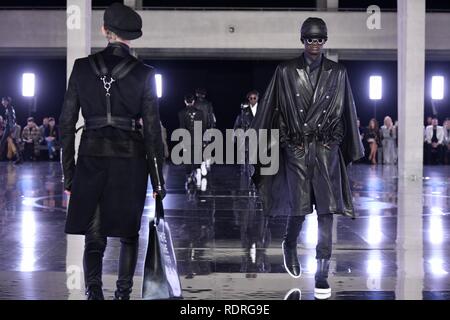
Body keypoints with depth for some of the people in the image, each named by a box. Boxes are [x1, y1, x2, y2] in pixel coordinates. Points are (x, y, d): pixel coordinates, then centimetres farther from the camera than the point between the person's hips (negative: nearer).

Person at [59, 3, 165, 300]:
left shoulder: (82, 67, 1)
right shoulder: (144, 74, -4)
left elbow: (67, 122, 2)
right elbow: (152, 129, -4)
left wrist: (69, 170, 10)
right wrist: (158, 179, 3)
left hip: (91, 156, 1)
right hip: (130, 158, -1)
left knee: (93, 237, 8)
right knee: (128, 232, 15)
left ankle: (94, 290, -9)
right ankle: (123, 292, 19)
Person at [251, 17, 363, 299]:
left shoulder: (338, 73, 4)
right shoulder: (286, 72, 1)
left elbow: (347, 112, 10)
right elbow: (270, 109, 3)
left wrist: (351, 150, 11)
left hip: (327, 149, 1)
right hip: (297, 149, -1)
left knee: (326, 210, -4)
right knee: (299, 208, 0)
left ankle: (322, 274, 2)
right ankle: (290, 246, 34)